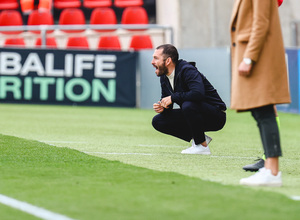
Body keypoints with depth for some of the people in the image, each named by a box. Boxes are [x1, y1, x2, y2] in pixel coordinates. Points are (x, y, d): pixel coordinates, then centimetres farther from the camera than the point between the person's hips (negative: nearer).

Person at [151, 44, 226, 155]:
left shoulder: (187, 70, -23)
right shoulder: (164, 77, 3)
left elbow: (198, 93, -38)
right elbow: (166, 100, 11)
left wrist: (173, 97, -29)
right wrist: (162, 107, -14)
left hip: (216, 116, -8)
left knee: (188, 105, -37)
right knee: (157, 121, -1)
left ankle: (202, 146, -19)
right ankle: (197, 138, 3)